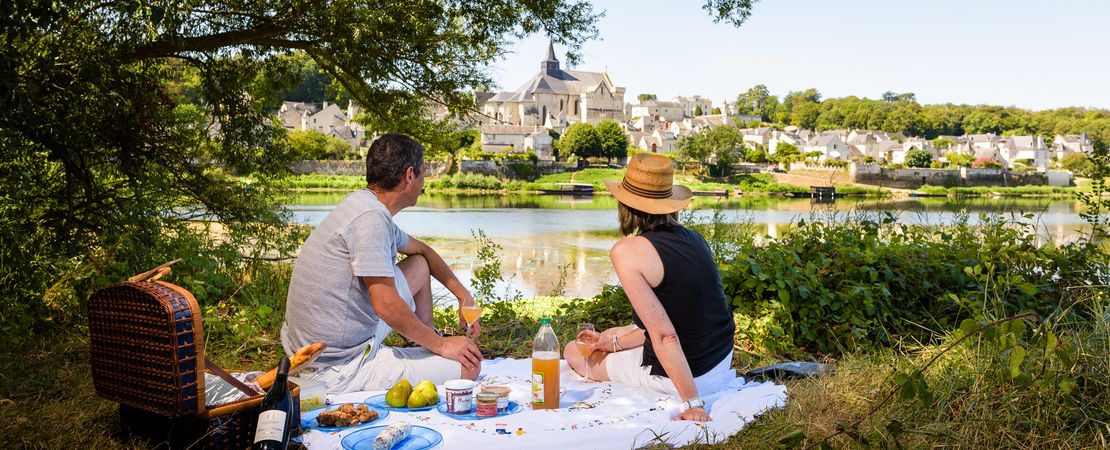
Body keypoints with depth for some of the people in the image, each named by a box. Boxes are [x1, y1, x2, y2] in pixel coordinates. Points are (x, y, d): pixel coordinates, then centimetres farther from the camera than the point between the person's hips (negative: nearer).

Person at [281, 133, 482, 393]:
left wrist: (463, 295, 20)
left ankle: (427, 353, 28)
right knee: (469, 366, -11)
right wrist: (441, 345, -12)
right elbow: (386, 305, -27)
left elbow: (422, 250, 25)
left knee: (419, 266, 21)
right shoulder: (371, 217, -23)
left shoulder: (366, 205, 8)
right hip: (339, 370, -10)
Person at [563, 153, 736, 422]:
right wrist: (615, 342, 13)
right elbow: (664, 318, 6)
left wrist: (692, 403, -24)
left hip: (674, 376, -8)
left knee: (573, 351, 16)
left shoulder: (626, 251, -22)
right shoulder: (695, 239, 0)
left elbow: (664, 335, -27)